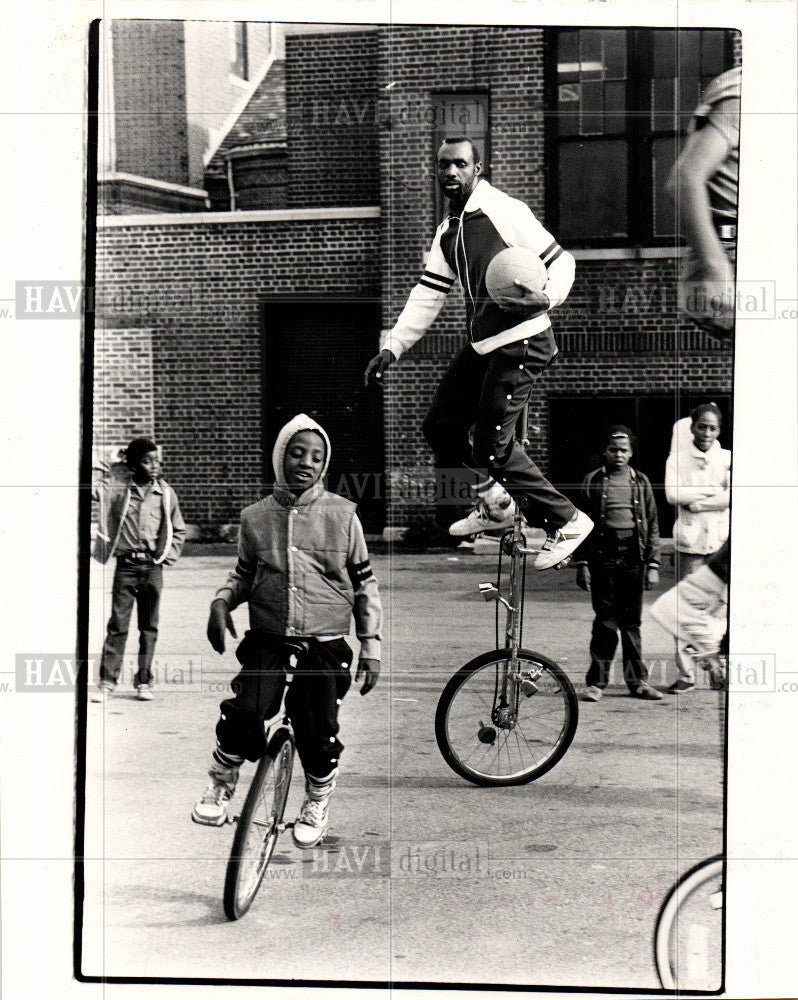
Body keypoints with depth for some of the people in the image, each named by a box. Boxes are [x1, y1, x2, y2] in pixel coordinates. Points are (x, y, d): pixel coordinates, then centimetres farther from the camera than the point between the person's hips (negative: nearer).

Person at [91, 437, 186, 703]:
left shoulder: (166, 493, 6)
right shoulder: (118, 488, 1)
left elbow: (178, 530, 14)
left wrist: (168, 556, 6)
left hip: (152, 567, 2)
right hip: (126, 565, -2)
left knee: (149, 627, 7)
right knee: (117, 624, -3)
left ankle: (144, 681, 17)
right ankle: (107, 681, 3)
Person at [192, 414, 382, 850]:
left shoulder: (342, 515, 2)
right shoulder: (256, 517, 5)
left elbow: (364, 583, 7)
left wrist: (371, 646, 3)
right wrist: (221, 601, -1)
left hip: (325, 647, -1)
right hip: (267, 642, 1)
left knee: (319, 735, -7)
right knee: (243, 712, -21)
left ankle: (317, 801, 25)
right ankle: (221, 782, 9)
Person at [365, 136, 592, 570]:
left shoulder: (504, 211, -10)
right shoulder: (447, 231, 15)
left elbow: (559, 261, -9)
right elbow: (427, 296, 16)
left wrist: (544, 298, -28)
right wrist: (392, 347, 8)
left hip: (520, 342, -9)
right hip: (481, 345, 9)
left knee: (492, 444, -11)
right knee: (440, 425, 9)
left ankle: (567, 521, 5)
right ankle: (495, 503, 29)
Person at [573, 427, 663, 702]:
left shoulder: (640, 482, 11)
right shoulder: (593, 481, 5)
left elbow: (653, 525, 12)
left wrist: (653, 565, 4)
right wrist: (581, 563, -3)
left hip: (634, 560, 2)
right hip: (602, 559, -2)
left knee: (632, 622, 7)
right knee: (606, 622, -2)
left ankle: (637, 681, 16)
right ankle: (597, 682, 7)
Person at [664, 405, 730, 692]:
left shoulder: (728, 458, 10)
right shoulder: (678, 459, 8)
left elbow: (733, 495, -6)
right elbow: (672, 494, -9)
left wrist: (697, 503, -10)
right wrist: (714, 491, -8)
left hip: (722, 540, 1)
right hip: (689, 540, -1)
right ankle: (686, 673, 0)